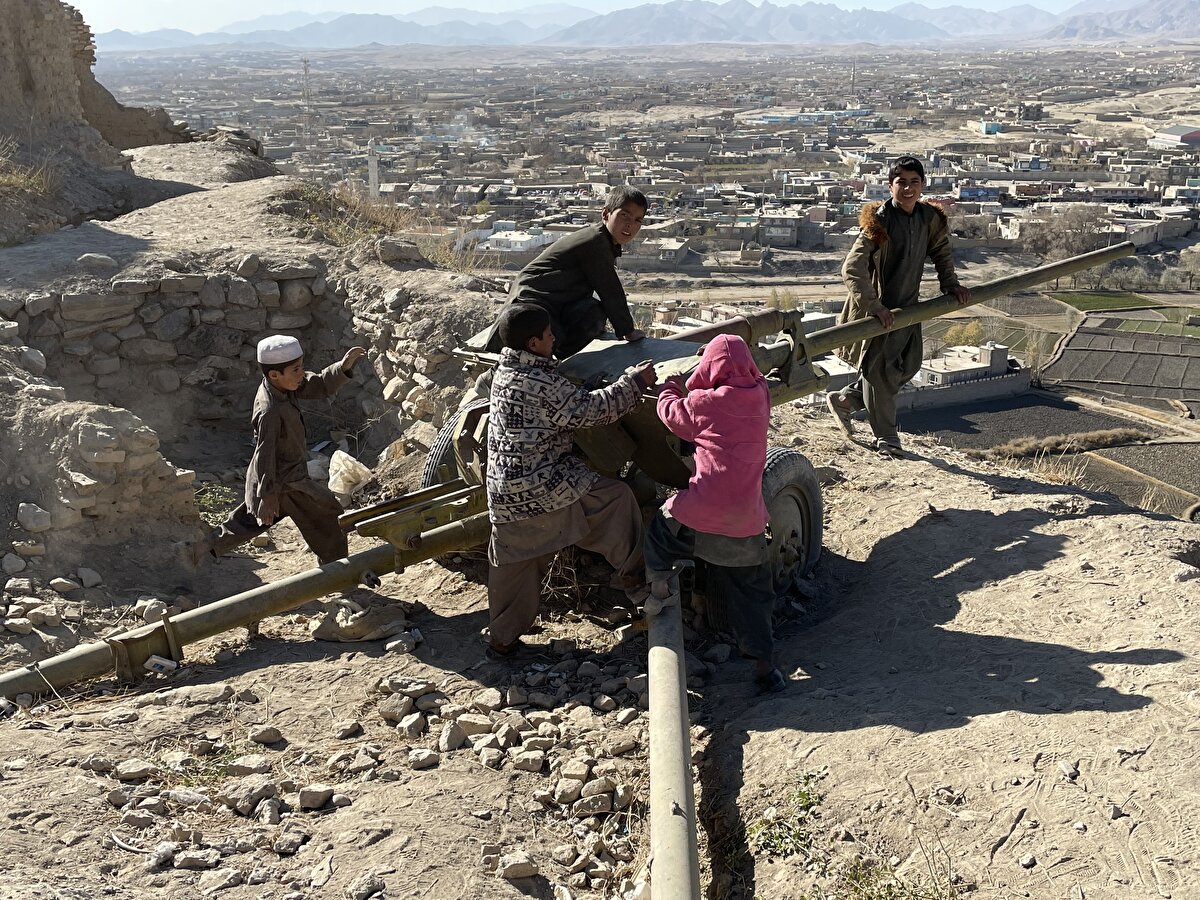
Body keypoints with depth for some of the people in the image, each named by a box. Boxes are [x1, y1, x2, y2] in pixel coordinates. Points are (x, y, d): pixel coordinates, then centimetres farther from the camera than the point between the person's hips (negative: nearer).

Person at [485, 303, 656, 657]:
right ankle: (632, 571, 21)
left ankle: (502, 637, 24)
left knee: (514, 564, 17)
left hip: (504, 494, 9)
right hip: (542, 487, -9)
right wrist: (635, 381, -3)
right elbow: (590, 410, -14)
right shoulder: (542, 384, -20)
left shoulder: (505, 372, 9)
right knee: (615, 498, 7)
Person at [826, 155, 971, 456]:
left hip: (908, 306, 7)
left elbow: (941, 251, 21)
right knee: (878, 369, 3)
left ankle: (844, 400, 31)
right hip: (877, 310, -7)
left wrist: (951, 284, 13)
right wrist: (873, 306, -30)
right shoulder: (878, 221, -20)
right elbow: (852, 268, -25)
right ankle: (886, 437, 18)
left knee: (907, 366, 15)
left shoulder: (930, 217, 0)